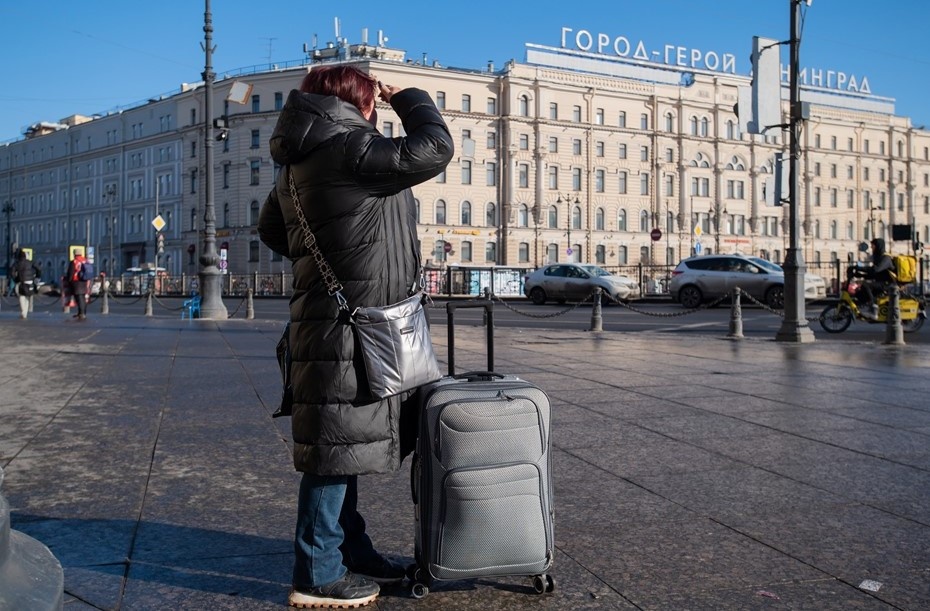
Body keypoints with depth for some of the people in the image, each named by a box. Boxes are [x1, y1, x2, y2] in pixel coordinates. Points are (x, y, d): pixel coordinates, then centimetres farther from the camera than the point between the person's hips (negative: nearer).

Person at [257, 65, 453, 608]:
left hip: (326, 319, 10)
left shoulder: (299, 161, 16)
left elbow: (272, 228, 26)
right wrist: (410, 98, 0)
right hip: (352, 324, -10)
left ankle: (352, 552, 29)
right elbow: (434, 150, -17)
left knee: (342, 443, 16)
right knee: (336, 447, -2)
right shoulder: (347, 147, -15)